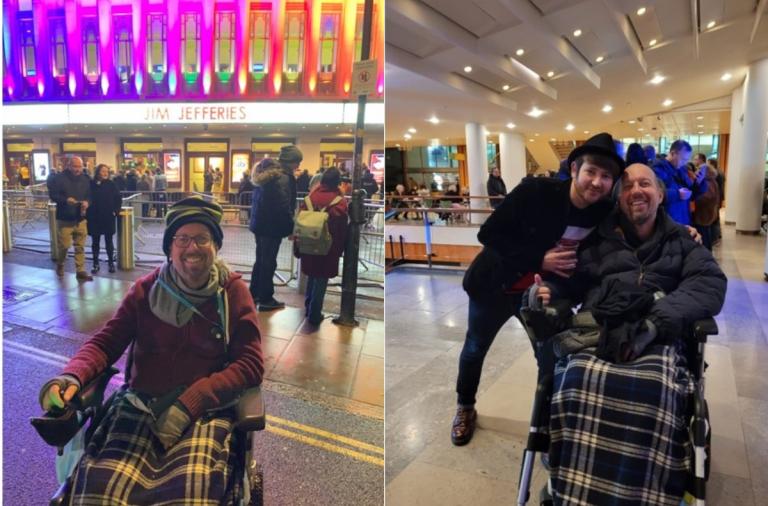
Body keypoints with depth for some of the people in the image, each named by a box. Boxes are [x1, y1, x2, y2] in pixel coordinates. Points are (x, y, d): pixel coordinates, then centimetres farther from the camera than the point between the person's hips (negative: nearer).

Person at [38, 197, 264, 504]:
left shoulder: (233, 292, 2)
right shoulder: (146, 290, 9)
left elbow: (251, 364, -3)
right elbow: (105, 342, 11)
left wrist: (189, 404, -14)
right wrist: (73, 375, -13)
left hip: (206, 408, -2)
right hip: (141, 404, 2)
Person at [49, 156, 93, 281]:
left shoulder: (85, 179, 7)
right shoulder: (59, 178, -6)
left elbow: (90, 195, 11)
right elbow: (53, 195, -6)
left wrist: (87, 202, -11)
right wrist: (65, 200, -24)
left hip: (80, 218, 3)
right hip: (64, 219, -3)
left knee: (80, 246, 3)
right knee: (63, 245, -1)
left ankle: (80, 271, 8)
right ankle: (60, 265, 26)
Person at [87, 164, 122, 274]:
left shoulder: (111, 184, 0)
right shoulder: (91, 184, -3)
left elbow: (118, 199, 2)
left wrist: (115, 211, -7)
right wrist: (87, 212, -6)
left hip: (108, 217, 0)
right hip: (94, 218, 0)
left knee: (109, 241, 7)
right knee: (95, 242, 7)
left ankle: (111, 263, 16)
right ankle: (95, 264, 15)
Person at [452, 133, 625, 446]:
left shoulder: (605, 214, -14)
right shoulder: (535, 191, -28)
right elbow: (488, 234, -24)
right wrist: (538, 260, -32)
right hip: (495, 285, -2)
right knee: (475, 349, 15)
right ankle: (465, 408, 42)